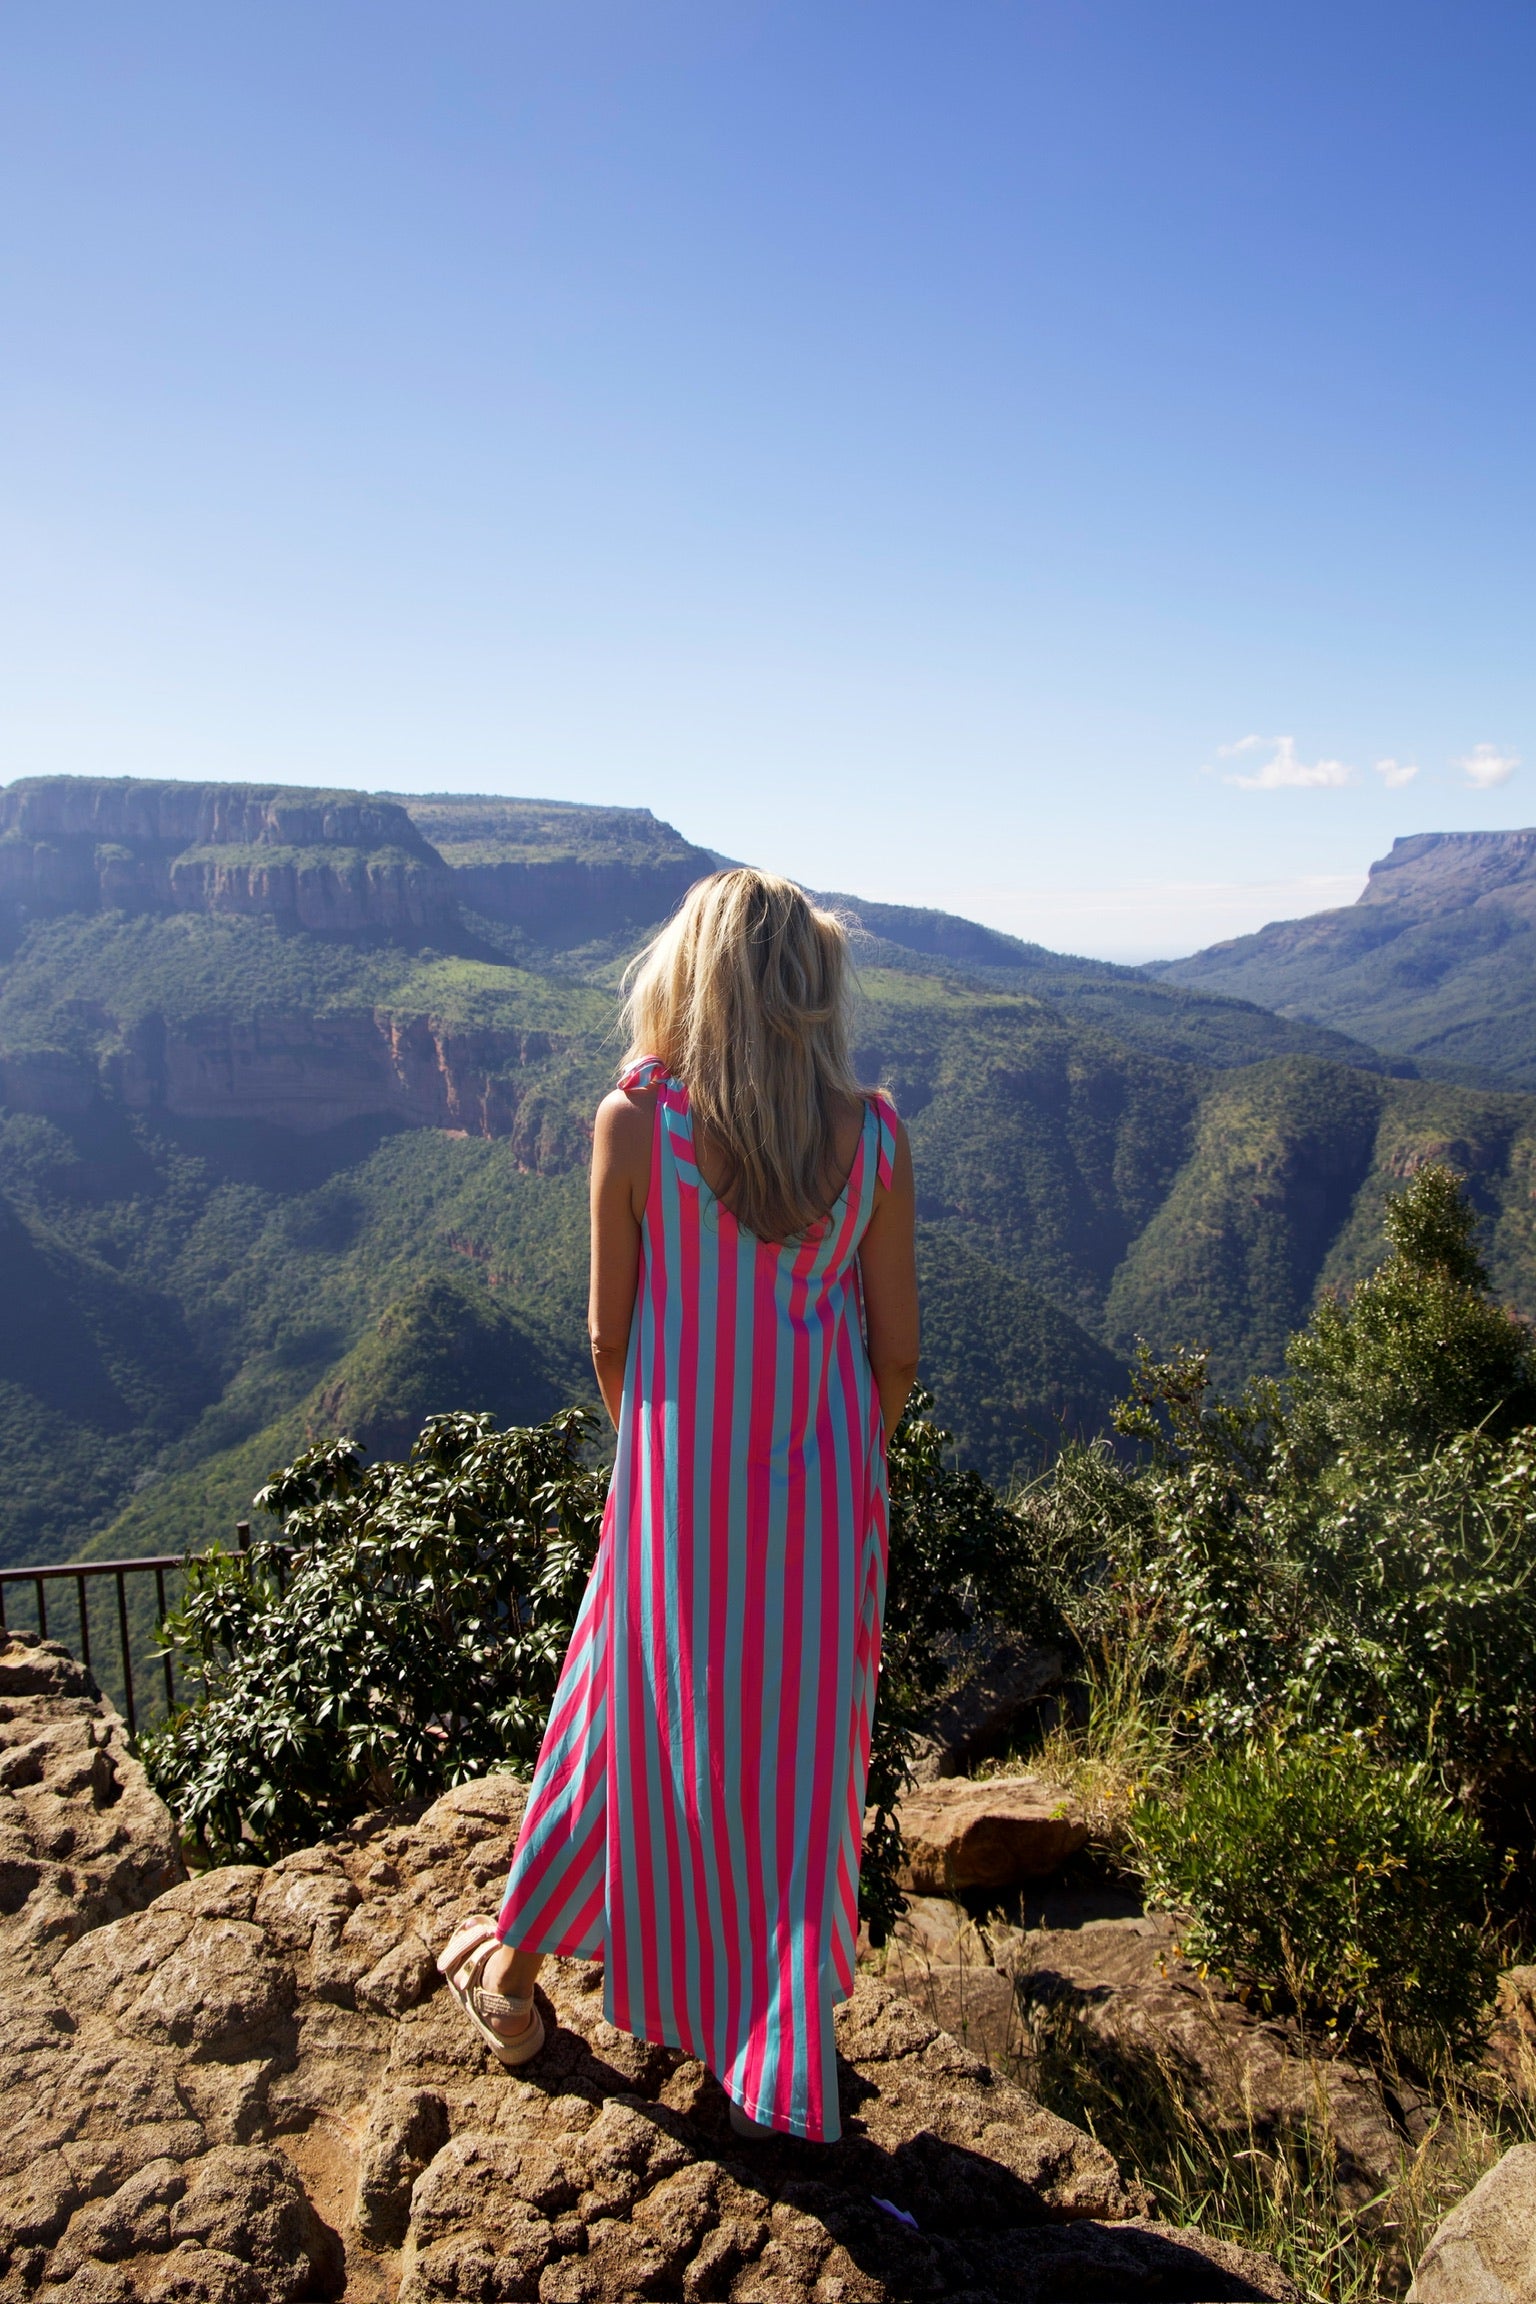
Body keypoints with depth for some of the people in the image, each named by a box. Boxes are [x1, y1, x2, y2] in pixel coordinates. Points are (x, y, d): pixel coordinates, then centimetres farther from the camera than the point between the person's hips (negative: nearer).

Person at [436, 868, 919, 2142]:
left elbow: (612, 1333, -3)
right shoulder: (874, 1136, -7)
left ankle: (516, 1971, 39)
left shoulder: (633, 1123, -12)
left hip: (680, 1476, -1)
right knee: (804, 1740, 15)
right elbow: (896, 1348, -2)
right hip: (824, 1484, 2)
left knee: (637, 1717, 17)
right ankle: (787, 2072, 31)